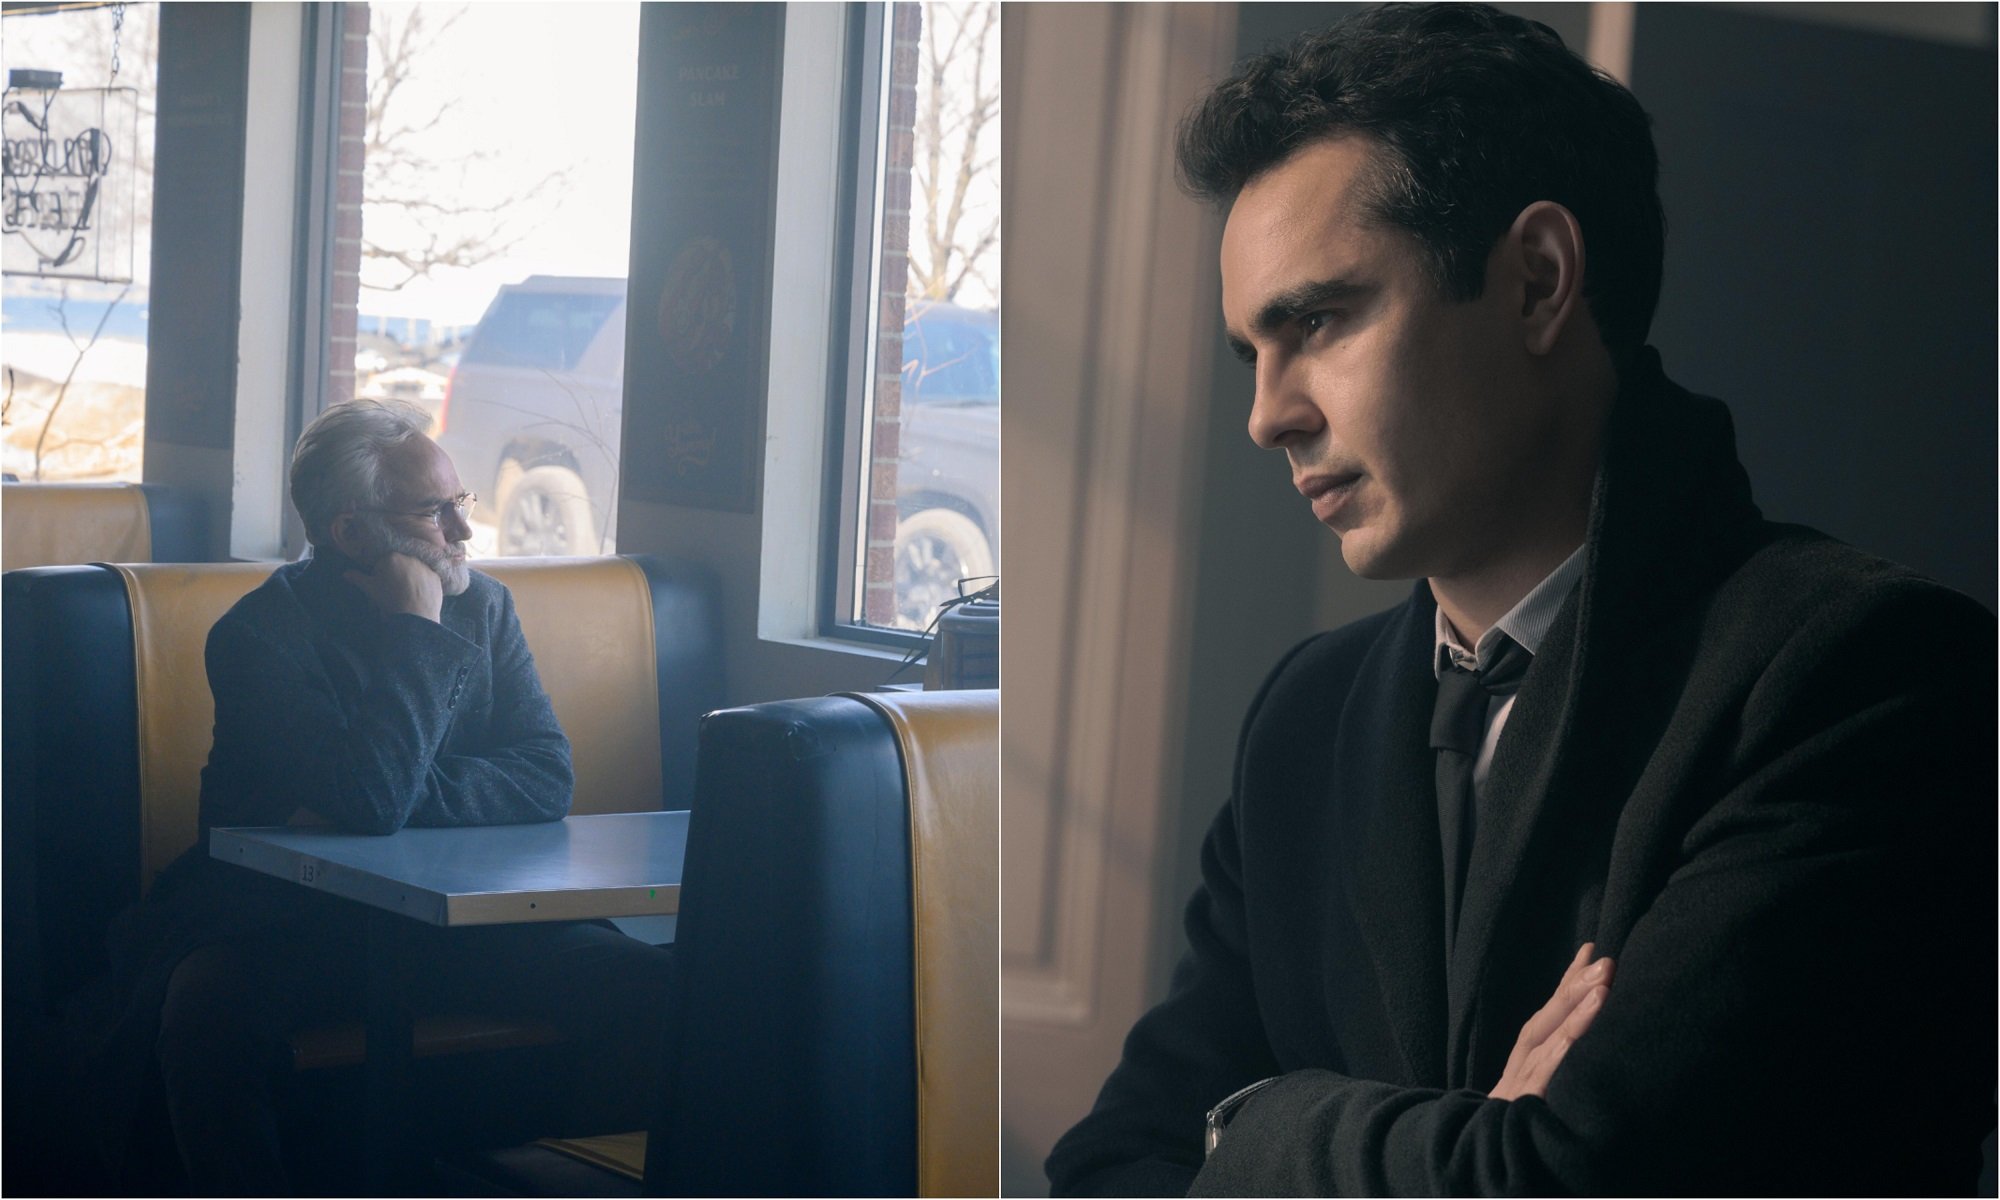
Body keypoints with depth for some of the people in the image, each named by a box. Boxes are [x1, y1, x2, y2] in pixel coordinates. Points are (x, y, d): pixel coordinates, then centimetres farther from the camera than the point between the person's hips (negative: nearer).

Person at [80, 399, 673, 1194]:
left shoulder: (482, 606, 8)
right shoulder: (261, 634, -10)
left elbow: (547, 777, -2)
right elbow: (371, 799, -25)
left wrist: (398, 799, -16)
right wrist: (417, 629, -16)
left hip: (456, 922, 4)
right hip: (283, 923, -4)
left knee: (653, 985, -18)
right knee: (209, 1003, -37)